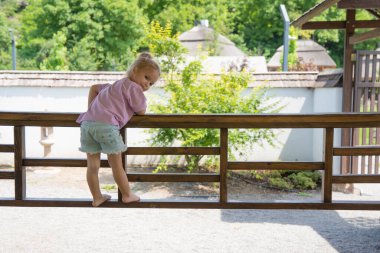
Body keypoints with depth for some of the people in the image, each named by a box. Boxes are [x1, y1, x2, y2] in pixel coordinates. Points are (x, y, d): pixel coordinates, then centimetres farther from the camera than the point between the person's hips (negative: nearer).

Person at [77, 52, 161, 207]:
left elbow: (94, 88, 38)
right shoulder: (134, 87, 5)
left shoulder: (116, 85, 32)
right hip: (106, 125, -8)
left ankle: (97, 197, 24)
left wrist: (91, 111, 32)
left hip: (87, 123, 8)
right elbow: (141, 111, 8)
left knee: (92, 166, 13)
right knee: (116, 165, 6)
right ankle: (127, 195, 20)